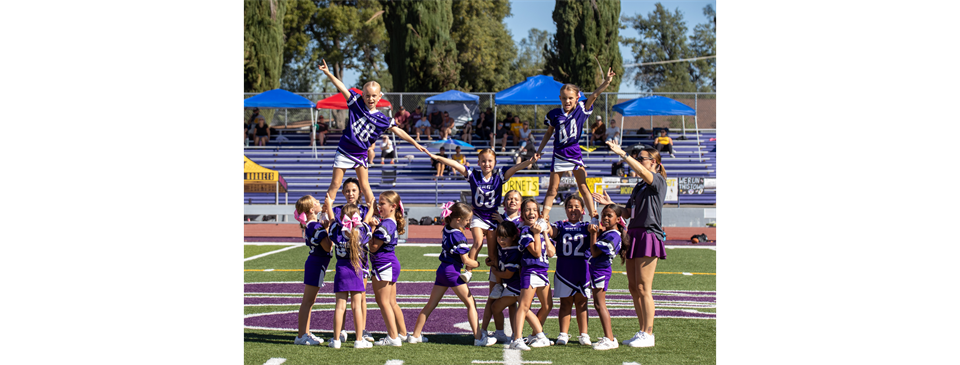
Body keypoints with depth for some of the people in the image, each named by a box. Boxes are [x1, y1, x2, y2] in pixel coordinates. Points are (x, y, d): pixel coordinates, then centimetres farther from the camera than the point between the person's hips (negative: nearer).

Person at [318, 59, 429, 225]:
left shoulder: (382, 119, -4)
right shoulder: (356, 104, -6)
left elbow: (398, 131, -2)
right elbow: (342, 87, -11)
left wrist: (415, 143, -5)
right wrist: (328, 73, -19)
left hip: (361, 154, 1)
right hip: (344, 151, -1)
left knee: (365, 186, 7)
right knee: (335, 184, 1)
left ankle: (371, 214, 17)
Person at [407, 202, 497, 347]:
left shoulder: (446, 229, 6)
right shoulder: (458, 236, -18)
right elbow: (466, 260, -16)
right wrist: (478, 264, -1)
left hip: (442, 270, 8)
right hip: (453, 271, -8)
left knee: (431, 304, 13)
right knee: (471, 303, 1)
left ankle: (415, 335, 15)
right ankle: (479, 338, -2)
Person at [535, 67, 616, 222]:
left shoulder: (581, 110, -3)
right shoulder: (554, 114, 0)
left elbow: (594, 96, -16)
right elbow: (549, 132, 13)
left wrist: (606, 82, -29)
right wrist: (539, 150, 12)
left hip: (575, 153, -1)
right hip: (559, 154, 1)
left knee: (583, 187, -1)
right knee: (552, 189, 4)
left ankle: (593, 214, 1)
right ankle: (544, 217, 7)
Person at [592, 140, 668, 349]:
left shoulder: (658, 181, -5)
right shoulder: (639, 186, 21)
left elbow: (641, 171, -25)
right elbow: (628, 213, 23)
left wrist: (622, 154, -29)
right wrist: (610, 204, 12)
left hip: (649, 236, -9)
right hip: (633, 236, 9)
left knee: (643, 288, -9)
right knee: (634, 288, 8)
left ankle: (648, 335, -5)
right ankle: (642, 332, 14)